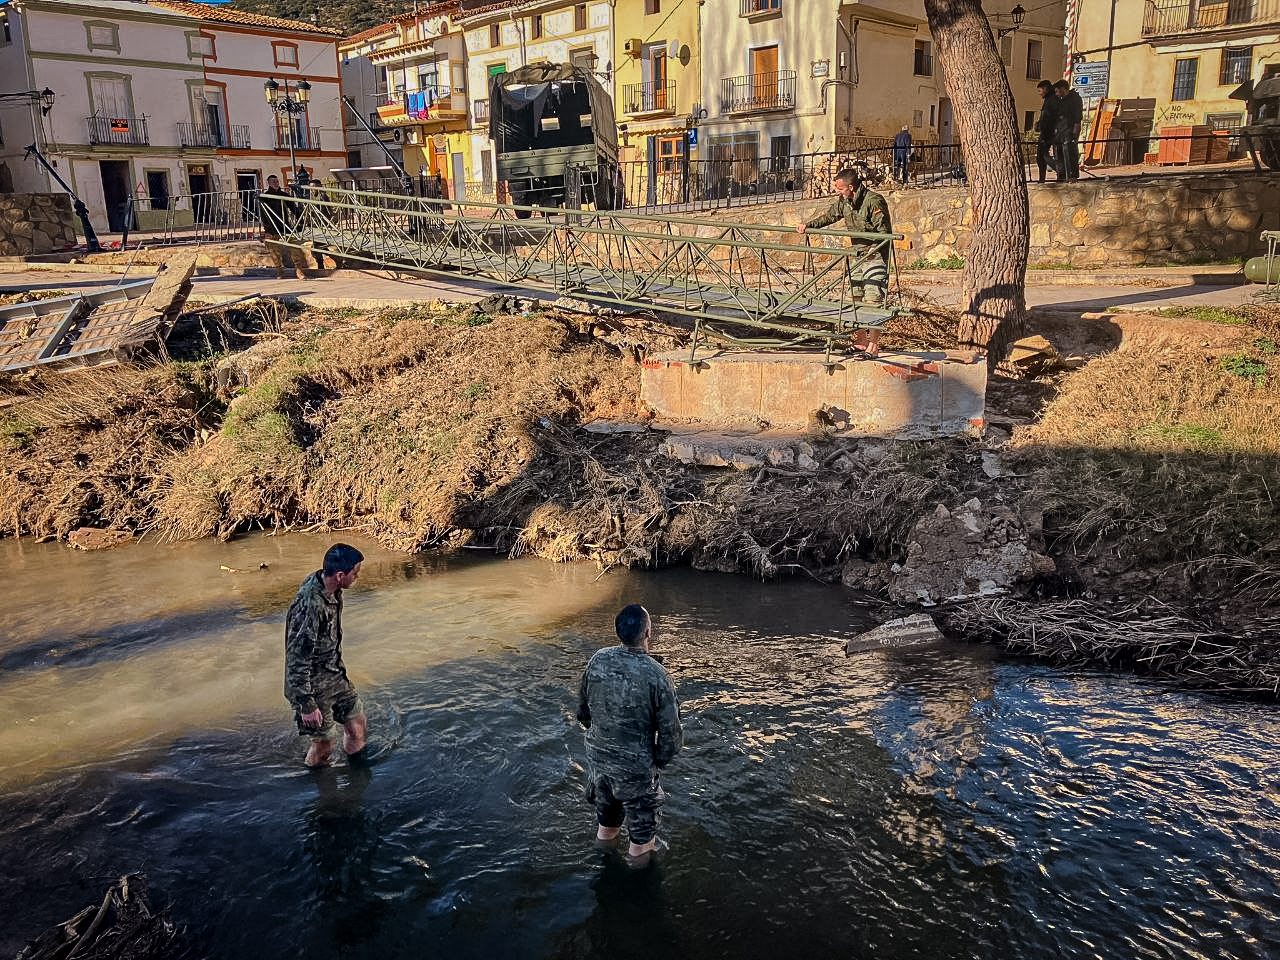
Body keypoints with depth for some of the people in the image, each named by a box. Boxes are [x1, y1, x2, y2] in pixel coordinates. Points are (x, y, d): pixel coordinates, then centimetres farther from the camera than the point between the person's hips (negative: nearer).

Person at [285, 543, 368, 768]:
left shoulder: (331, 589, -6)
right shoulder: (310, 606, -34)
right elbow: (297, 660, -28)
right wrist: (307, 705, -22)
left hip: (334, 675, 9)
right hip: (313, 685, -9)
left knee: (357, 721, 18)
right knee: (323, 745, 7)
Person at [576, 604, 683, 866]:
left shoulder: (598, 660, -14)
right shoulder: (655, 675, -27)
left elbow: (583, 709, 2)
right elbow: (670, 729, -19)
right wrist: (661, 760, 0)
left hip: (597, 755, 5)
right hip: (635, 764, -5)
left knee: (606, 801, 33)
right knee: (641, 810, 24)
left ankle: (606, 834, 58)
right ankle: (640, 850, 46)